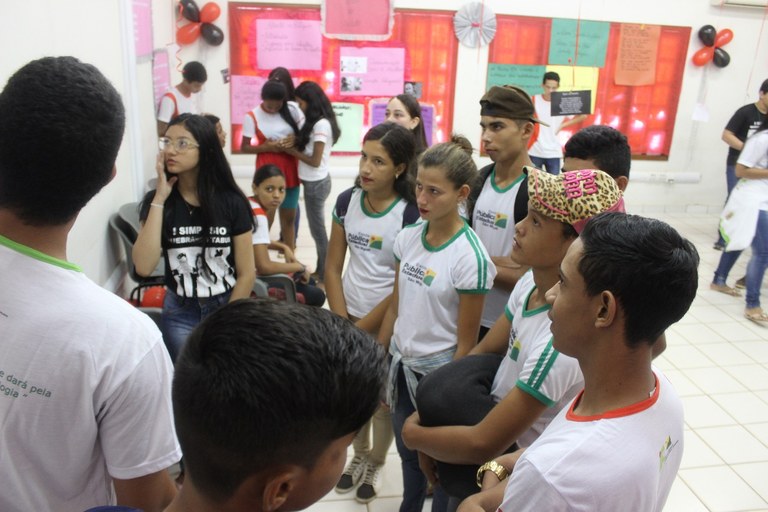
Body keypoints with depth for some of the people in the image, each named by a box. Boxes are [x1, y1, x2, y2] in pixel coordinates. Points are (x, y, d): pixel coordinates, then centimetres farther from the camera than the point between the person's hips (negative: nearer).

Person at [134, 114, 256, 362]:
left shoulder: (231, 202, -10)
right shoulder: (156, 201, -6)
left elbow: (247, 273, -7)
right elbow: (143, 267, -21)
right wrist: (159, 200, -21)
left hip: (229, 308, -1)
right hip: (180, 314, 1)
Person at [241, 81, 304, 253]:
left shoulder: (292, 109, -3)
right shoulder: (252, 116, -7)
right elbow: (244, 147, -4)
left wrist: (294, 140, -17)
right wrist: (266, 147, -19)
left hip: (290, 169, 3)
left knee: (289, 216, 13)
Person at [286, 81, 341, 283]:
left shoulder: (321, 125, -19)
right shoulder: (318, 123, 9)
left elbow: (315, 160, -19)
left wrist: (292, 151, -9)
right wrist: (295, 143, -4)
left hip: (316, 183, -9)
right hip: (314, 182, 9)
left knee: (317, 229, 2)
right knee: (317, 227, 16)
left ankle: (325, 275, 14)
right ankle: (320, 270, 27)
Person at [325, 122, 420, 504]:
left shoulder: (410, 215, -19)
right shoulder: (346, 201, -5)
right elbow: (332, 268, 0)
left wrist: (361, 329, -11)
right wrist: (342, 325, -6)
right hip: (349, 318, 4)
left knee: (383, 401, 14)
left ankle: (376, 465, 40)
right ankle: (359, 456, 45)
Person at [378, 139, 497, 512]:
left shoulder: (470, 257, -22)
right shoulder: (407, 237, -5)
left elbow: (465, 342, -16)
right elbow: (395, 307, 4)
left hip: (438, 371, -5)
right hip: (402, 363, 6)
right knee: (407, 451, 25)